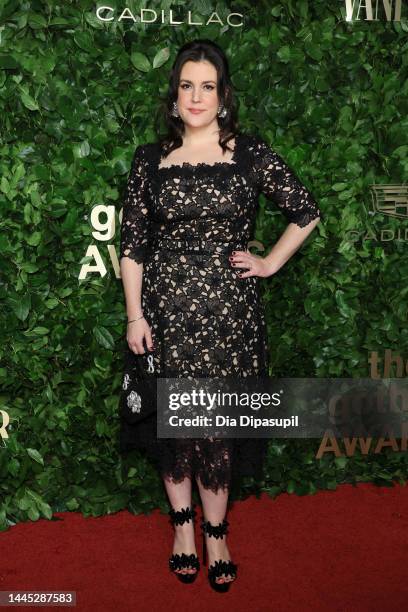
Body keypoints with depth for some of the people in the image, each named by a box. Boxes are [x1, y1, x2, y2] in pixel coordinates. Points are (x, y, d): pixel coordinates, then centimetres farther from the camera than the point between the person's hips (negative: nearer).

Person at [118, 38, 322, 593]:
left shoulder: (251, 153, -1)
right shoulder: (150, 160, 3)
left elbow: (307, 213, 7)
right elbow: (131, 243, 2)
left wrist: (269, 264, 1)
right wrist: (135, 315, -2)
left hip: (228, 308, -1)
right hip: (166, 308, 2)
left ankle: (215, 531, 23)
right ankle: (183, 523, 29)